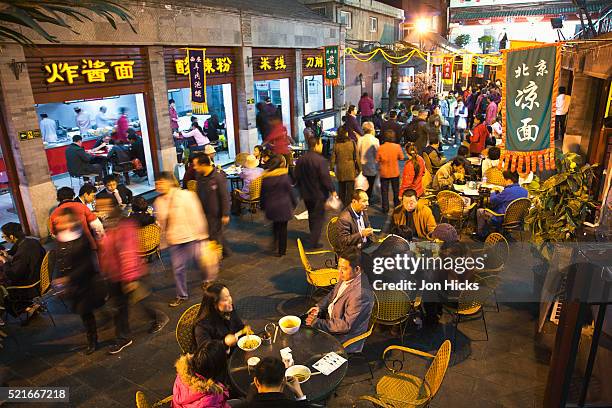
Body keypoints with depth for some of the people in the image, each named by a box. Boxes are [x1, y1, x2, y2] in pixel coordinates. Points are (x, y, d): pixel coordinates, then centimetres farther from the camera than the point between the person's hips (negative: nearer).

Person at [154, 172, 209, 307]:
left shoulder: (185, 195, -12)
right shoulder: (158, 202, 4)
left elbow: (196, 215, -9)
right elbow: (160, 224, 13)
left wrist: (200, 234, -8)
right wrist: (163, 243, 14)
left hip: (191, 237, -4)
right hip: (174, 241, 4)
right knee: (178, 269, 9)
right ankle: (181, 295, 26)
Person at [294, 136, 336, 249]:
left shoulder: (300, 160, 0)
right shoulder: (321, 160, -21)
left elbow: (297, 177, 8)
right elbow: (326, 178, -21)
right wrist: (332, 190, -9)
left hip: (306, 194, 6)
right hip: (319, 194, -6)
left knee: (311, 216, 21)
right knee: (318, 217, 5)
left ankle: (313, 238, 34)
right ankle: (314, 242, 4)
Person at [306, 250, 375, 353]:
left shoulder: (361, 293, -34)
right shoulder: (346, 277, -7)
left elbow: (346, 325, -29)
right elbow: (333, 294, 12)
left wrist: (317, 323, -26)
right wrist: (319, 307, -3)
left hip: (345, 334, -8)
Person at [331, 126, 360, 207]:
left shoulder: (336, 144, -3)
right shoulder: (352, 143, -8)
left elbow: (333, 159, 0)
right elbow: (356, 158, -6)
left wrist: (332, 169, 11)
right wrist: (359, 169, 4)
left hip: (340, 171, 3)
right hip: (350, 171, -3)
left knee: (341, 191, 16)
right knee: (350, 191, 3)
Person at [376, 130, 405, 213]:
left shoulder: (381, 148, -14)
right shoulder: (397, 146, -13)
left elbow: (377, 160, -7)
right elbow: (401, 158, -4)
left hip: (384, 173, -1)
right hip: (395, 172, 1)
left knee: (384, 191, 11)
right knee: (396, 190, 19)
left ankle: (385, 208, 14)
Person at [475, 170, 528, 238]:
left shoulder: (508, 191, -28)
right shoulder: (524, 191, -2)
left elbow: (492, 201, -16)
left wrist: (493, 193, 5)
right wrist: (500, 192, 11)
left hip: (502, 219, -9)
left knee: (480, 211, 11)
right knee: (491, 208, 31)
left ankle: (481, 234, 25)